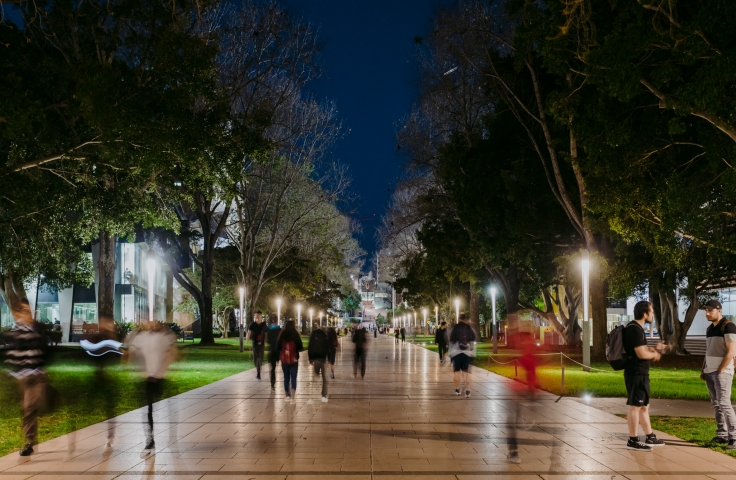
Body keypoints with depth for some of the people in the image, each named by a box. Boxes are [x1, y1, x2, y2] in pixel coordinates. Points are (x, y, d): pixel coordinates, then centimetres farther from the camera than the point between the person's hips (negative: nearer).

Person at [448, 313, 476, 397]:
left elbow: (451, 342, -1)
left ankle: (457, 389, 15)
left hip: (456, 353, -1)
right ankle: (467, 390, -7)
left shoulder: (455, 329, -2)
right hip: (467, 353, 1)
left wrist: (450, 353, 6)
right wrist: (472, 354, 10)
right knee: (466, 371, 2)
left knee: (457, 371, 9)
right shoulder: (470, 330, 4)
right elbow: (473, 342, 5)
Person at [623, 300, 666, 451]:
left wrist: (654, 349, 6)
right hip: (636, 373, -11)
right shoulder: (635, 329, -19)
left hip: (640, 373, 11)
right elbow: (641, 354, -22)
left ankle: (650, 437, 25)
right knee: (635, 406, -5)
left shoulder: (636, 328, 14)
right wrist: (655, 354, -4)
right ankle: (633, 440, 1)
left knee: (644, 405, 16)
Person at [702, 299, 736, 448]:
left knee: (724, 403, -12)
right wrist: (704, 370, 13)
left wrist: (720, 370, -15)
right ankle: (722, 435, 12)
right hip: (709, 372, 8)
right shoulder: (710, 328, 16)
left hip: (722, 372, -8)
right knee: (716, 404, 7)